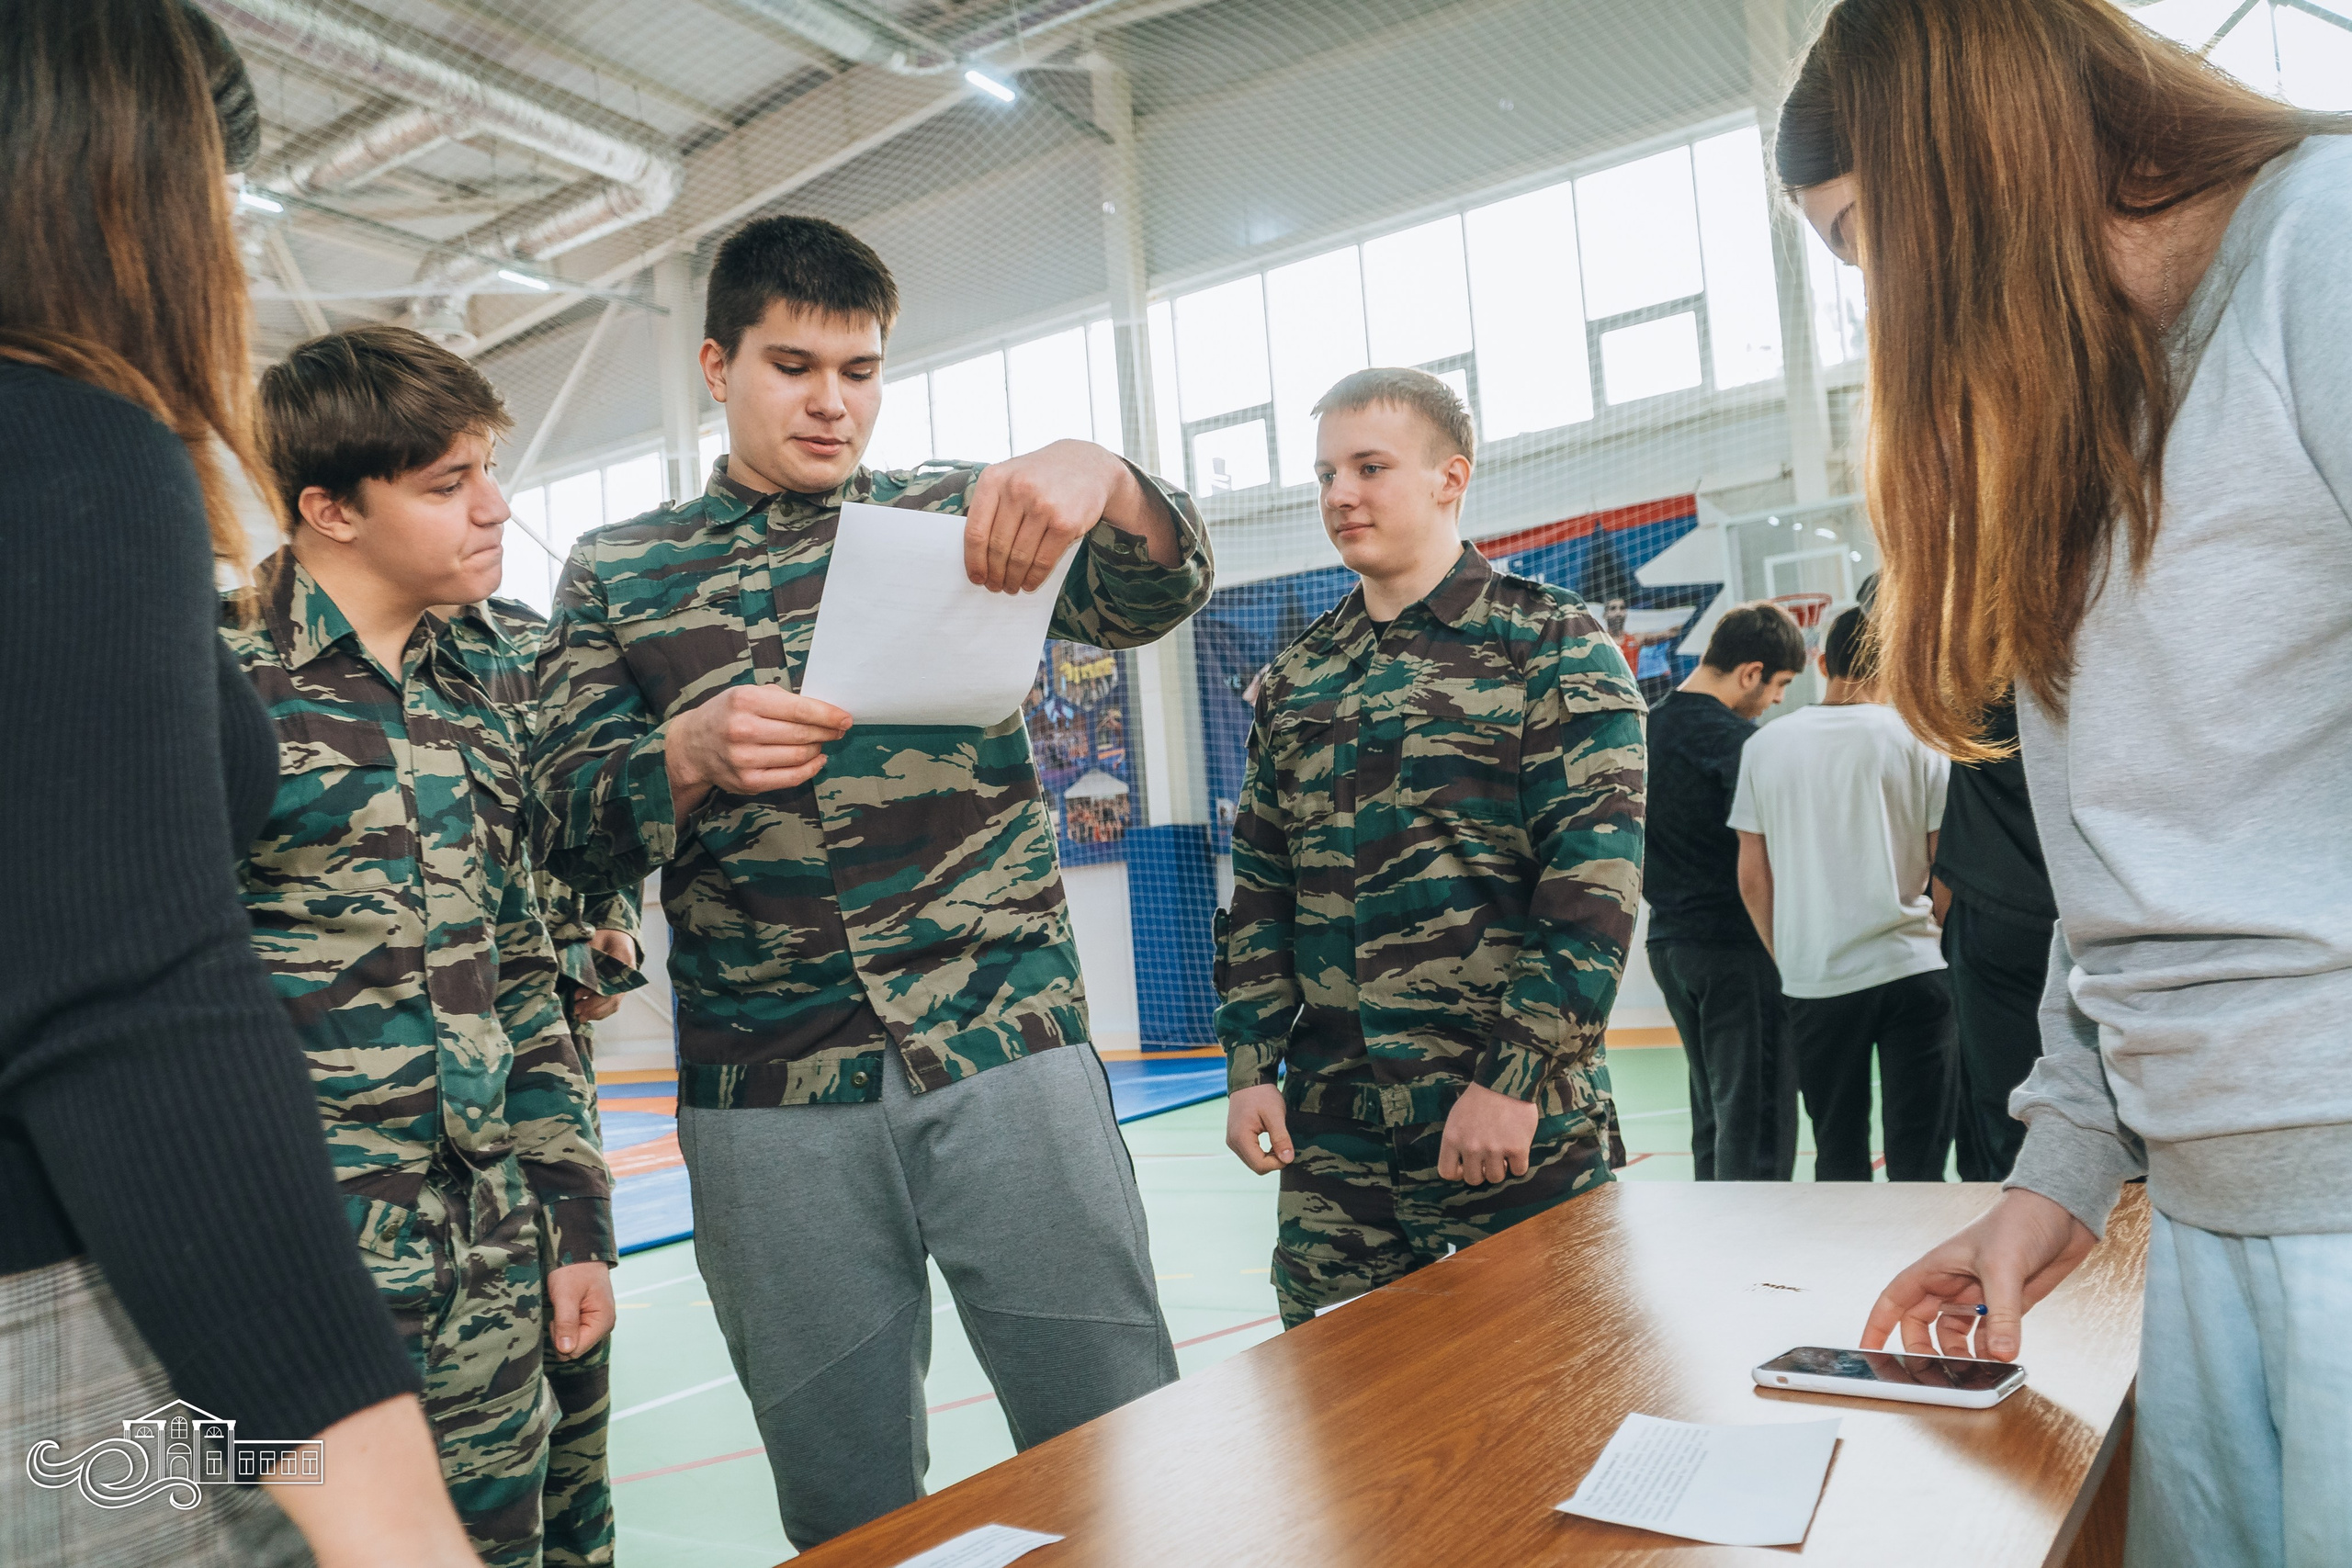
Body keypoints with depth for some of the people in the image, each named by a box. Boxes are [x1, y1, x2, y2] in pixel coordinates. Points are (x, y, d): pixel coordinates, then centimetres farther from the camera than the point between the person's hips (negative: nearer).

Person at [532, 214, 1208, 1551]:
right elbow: (573, 828, 5)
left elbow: (1159, 594, -2)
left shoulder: (958, 515, 11)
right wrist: (694, 757, -17)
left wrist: (1101, 477, -24)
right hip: (771, 1100, 1)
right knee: (848, 1503, 11)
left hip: (1011, 1054, 0)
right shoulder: (617, 575, 11)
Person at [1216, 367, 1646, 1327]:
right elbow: (1259, 888, 14)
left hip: (1518, 1118, -4)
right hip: (1328, 1130, 5)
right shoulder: (1295, 679, 12)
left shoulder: (1554, 647, -3)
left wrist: (1518, 1078, -16)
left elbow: (1597, 879, -11)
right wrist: (1249, 1066, 6)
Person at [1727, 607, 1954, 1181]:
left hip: (1814, 980, 2)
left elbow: (1753, 879, 5)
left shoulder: (1765, 746, 3)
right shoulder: (1918, 740, -2)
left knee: (1837, 1159, 12)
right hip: (1912, 968, -2)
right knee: (1918, 1160, 4)